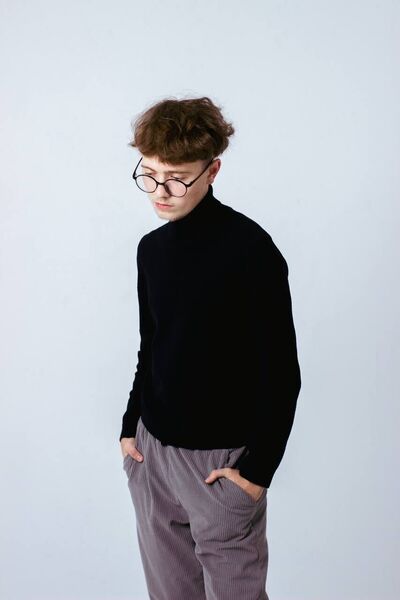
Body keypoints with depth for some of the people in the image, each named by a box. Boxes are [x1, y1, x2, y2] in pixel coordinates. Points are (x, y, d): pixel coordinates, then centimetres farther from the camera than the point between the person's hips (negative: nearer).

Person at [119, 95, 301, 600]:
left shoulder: (250, 249, -15)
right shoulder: (151, 247, 6)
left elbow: (280, 372, -14)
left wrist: (259, 468, -13)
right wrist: (131, 425, 11)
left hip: (220, 459, -6)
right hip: (150, 449, 6)